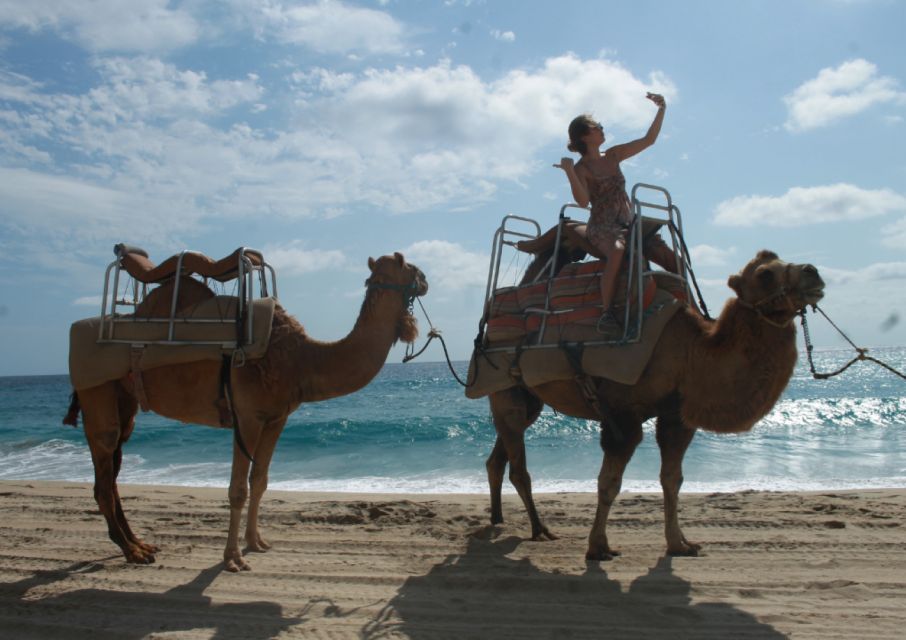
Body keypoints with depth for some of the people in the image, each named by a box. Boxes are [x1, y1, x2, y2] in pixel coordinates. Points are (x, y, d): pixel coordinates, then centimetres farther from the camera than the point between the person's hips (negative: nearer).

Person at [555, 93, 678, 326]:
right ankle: (607, 312, -40)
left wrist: (661, 110, 10)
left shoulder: (613, 155, 15)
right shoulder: (582, 169, -2)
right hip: (602, 228, -6)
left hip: (629, 225, 6)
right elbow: (583, 200, -19)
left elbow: (648, 139, 17)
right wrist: (569, 172, -27)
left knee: (673, 260, -10)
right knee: (617, 250, -41)